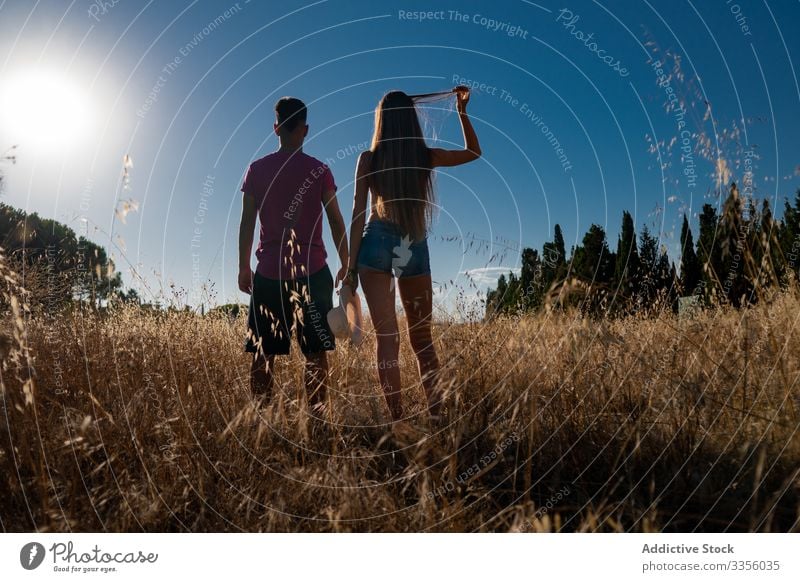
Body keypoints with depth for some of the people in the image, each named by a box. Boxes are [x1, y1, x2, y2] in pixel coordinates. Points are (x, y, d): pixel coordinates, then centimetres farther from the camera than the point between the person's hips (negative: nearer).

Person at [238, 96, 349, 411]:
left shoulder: (256, 169, 6)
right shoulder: (319, 170, 2)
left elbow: (247, 223, 5)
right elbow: (336, 221, 1)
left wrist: (243, 267, 12)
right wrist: (345, 265, 8)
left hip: (268, 270, 2)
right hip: (312, 270, -1)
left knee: (263, 352, 7)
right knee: (315, 351, 3)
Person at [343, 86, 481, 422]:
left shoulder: (369, 159, 1)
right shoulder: (426, 156, 4)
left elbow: (358, 215, -2)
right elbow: (473, 152, 22)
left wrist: (351, 266, 1)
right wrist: (462, 111, 21)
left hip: (376, 246, -1)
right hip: (415, 250, 2)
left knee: (387, 337, -2)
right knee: (422, 338, 13)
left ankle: (397, 418, -3)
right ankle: (436, 413, 16)